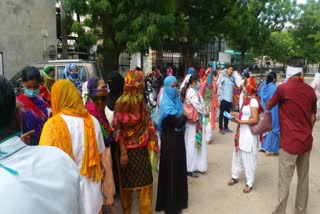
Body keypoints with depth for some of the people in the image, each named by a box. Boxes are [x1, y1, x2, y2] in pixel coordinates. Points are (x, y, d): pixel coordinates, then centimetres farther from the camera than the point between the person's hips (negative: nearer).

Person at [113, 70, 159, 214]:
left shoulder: (141, 101, 4)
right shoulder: (122, 103, -15)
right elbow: (118, 129, -15)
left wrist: (151, 143, 6)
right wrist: (123, 152, -18)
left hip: (142, 148, 5)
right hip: (128, 149, -5)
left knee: (145, 181, 11)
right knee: (127, 182, 14)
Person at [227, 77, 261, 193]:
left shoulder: (253, 101, -19)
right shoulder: (247, 99, 7)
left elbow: (255, 119, -22)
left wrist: (240, 121, -19)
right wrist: (238, 115, 3)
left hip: (249, 133, -9)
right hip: (242, 132, 9)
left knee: (248, 158, 3)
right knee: (237, 154, 18)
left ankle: (249, 183, 18)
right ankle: (235, 176, 34)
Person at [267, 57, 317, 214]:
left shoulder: (283, 87, -13)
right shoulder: (310, 90, 3)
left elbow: (268, 106, 3)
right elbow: (313, 118, 10)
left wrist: (264, 105, 25)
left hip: (290, 142, -6)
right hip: (306, 141, 6)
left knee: (285, 181, 2)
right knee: (303, 178, 16)